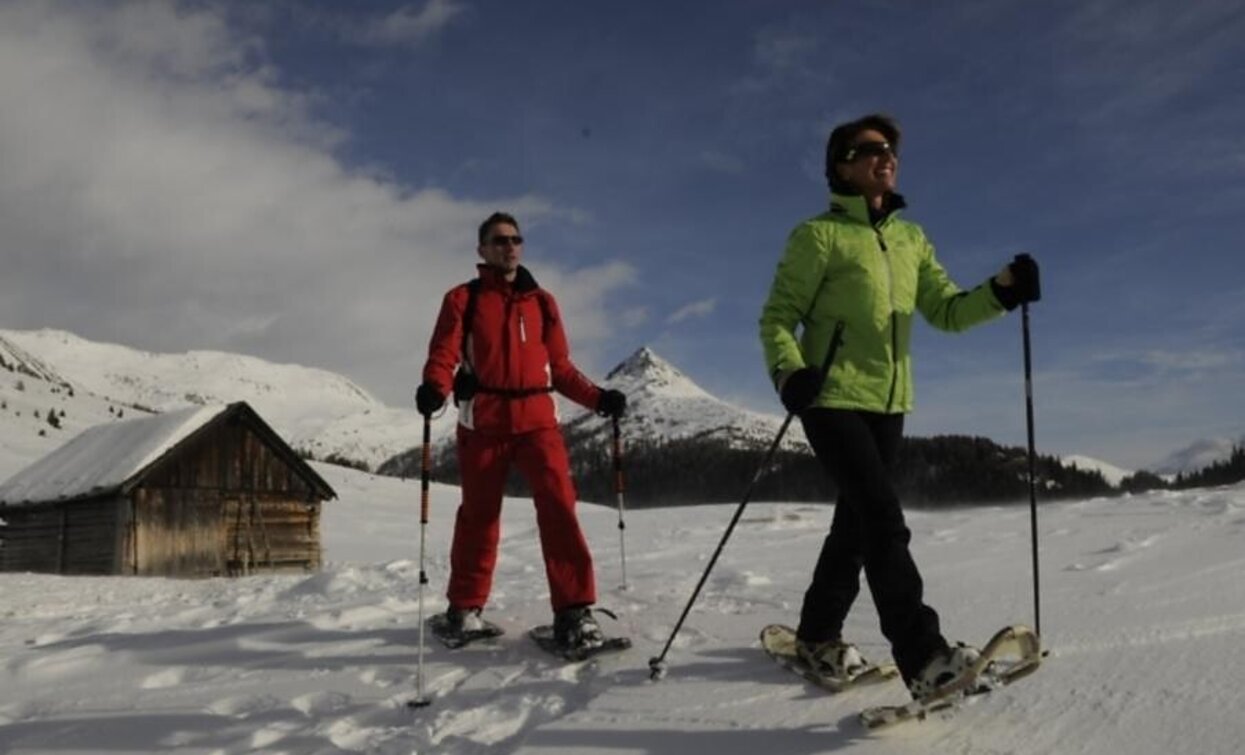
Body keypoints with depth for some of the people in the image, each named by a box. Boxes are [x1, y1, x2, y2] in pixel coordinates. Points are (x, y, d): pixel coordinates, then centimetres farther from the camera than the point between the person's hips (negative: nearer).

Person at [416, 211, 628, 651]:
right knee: (478, 514, 6)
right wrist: (434, 388, -24)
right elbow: (443, 355, -3)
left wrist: (597, 398, 1)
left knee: (558, 504, -14)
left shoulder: (542, 302, 16)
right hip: (483, 420, -1)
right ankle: (465, 606, 24)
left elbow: (560, 367, 16)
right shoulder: (463, 299, 9)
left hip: (537, 417, 1)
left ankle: (573, 610, -11)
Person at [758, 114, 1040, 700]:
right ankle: (923, 656, -18)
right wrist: (788, 371, -25)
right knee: (884, 520, -17)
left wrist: (1002, 291, -8)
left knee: (857, 522, 13)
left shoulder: (911, 238, 14)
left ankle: (818, 635, 28)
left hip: (888, 404, 7)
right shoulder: (819, 235, -4)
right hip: (833, 400, -6)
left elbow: (947, 311, 10)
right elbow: (778, 317, -6)